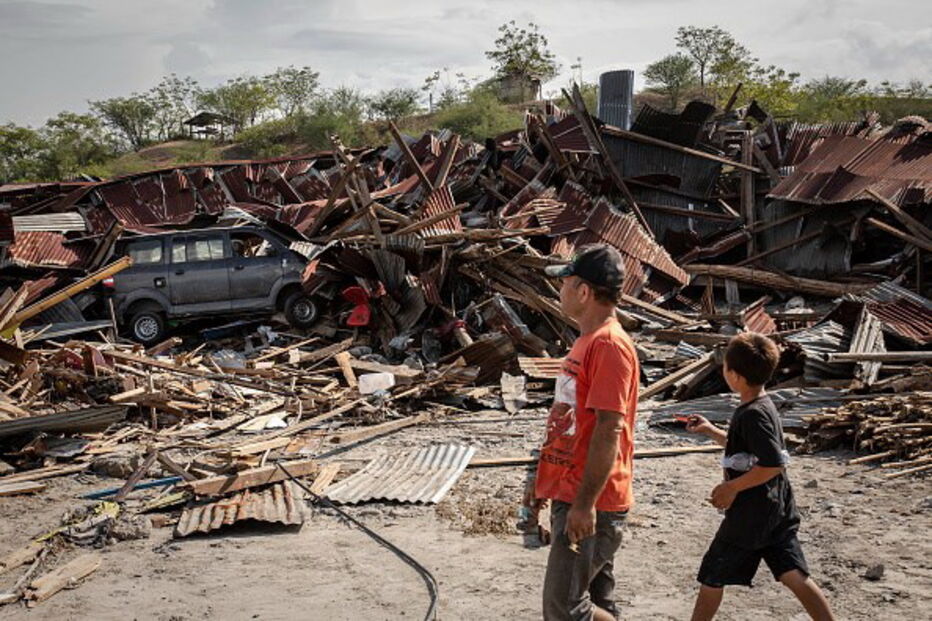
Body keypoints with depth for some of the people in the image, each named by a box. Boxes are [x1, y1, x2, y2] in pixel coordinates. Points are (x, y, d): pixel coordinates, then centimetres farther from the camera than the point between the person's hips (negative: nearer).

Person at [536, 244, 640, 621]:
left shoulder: (610, 345, -18)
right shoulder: (587, 340, 14)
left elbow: (609, 428, -23)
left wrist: (585, 504, -24)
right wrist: (545, 480, 23)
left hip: (589, 504, -10)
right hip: (570, 494, 10)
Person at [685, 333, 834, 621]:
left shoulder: (752, 414, -21)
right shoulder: (764, 406, 8)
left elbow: (773, 464, -27)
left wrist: (732, 487, -19)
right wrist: (710, 431, 22)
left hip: (749, 515, -9)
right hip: (778, 511, 9)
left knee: (712, 578, 7)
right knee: (795, 576, 10)